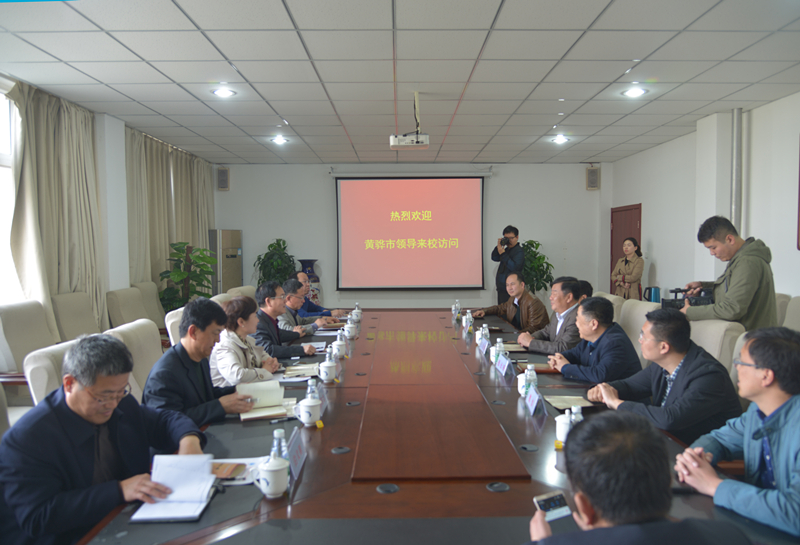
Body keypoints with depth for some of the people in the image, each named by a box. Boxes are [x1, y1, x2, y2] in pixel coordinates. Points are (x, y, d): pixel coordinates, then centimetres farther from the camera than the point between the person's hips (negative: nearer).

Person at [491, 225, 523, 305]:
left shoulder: (519, 251, -11)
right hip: (501, 288, 9)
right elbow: (494, 258, 12)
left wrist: (502, 254, -23)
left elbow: (514, 267, -22)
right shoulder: (506, 249, 17)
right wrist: (498, 247, -4)